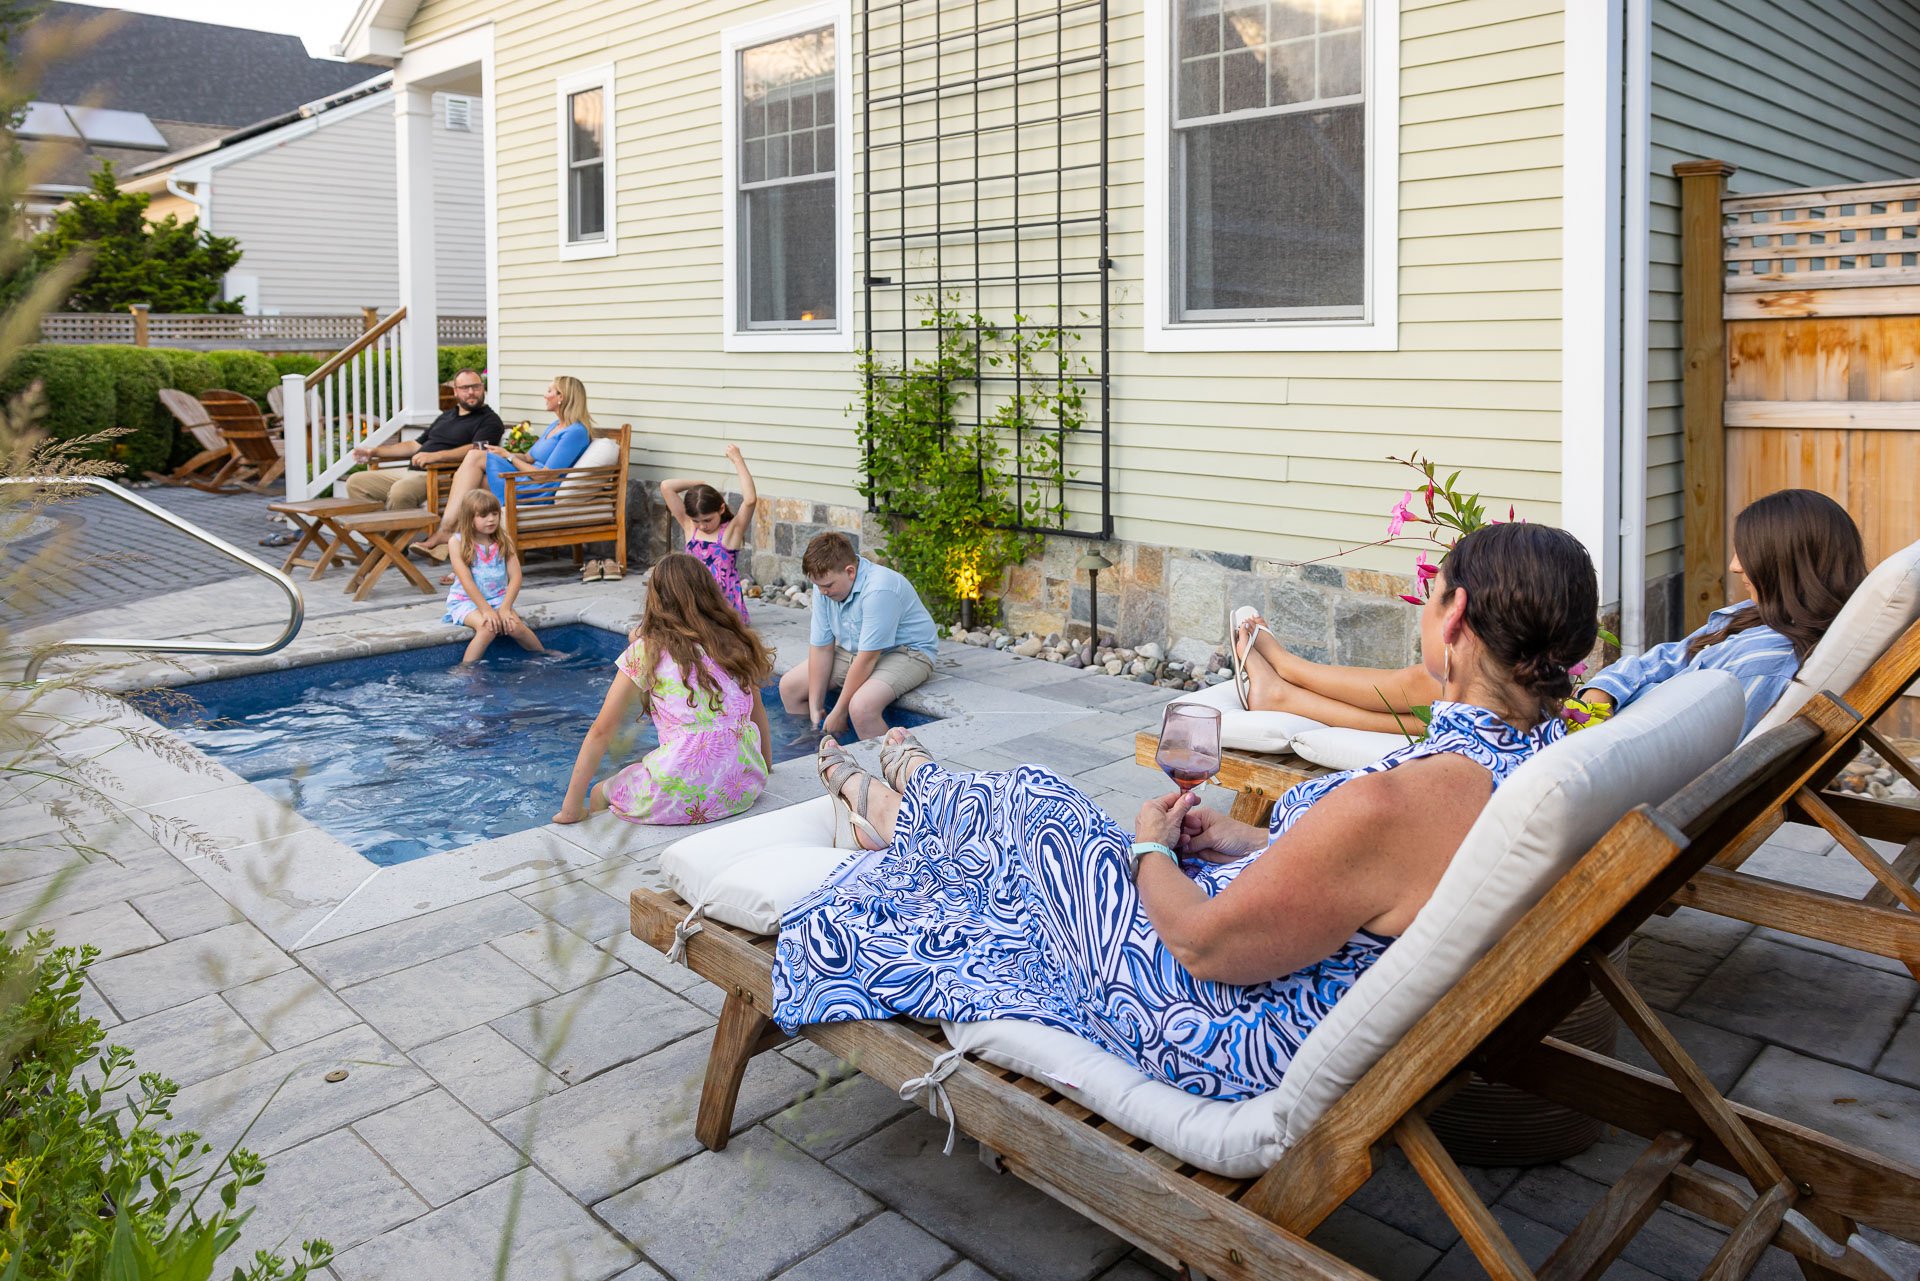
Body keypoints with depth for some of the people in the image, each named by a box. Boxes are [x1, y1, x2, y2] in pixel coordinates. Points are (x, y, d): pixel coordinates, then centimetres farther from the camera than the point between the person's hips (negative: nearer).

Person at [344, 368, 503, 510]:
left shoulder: (489, 420, 1)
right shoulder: (446, 416, 27)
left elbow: (476, 449, -17)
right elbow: (417, 445, 33)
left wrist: (435, 456, -29)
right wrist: (374, 452, 29)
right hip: (410, 471, 9)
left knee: (401, 490, -37)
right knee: (356, 482, -1)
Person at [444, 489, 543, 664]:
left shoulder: (504, 541, 2)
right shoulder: (457, 542, -7)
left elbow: (515, 577, -5)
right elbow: (466, 581, -15)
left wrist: (505, 607, -17)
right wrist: (486, 610, -22)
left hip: (498, 599, 3)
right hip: (466, 600, -3)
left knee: (515, 626, -25)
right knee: (487, 627, -33)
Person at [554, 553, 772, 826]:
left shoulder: (646, 651, 0)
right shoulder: (737, 643, 9)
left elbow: (601, 731, 0)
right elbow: (758, 716, 18)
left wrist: (572, 807, 5)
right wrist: (764, 768, 34)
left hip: (679, 800, -5)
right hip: (746, 789, 5)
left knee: (599, 794, 26)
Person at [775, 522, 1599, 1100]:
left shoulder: (1388, 805, -38)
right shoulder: (1546, 753, -10)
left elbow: (1206, 946, -26)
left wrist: (1152, 848, -7)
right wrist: (1250, 842, 6)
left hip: (1233, 1042, -8)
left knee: (1028, 806, 12)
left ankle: (906, 809, 45)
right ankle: (909, 801, 52)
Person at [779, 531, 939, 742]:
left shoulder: (879, 590, -32)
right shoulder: (825, 584, -9)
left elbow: (867, 659, -29)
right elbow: (821, 648, -6)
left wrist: (838, 714, -23)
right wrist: (815, 709, -8)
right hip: (854, 650, 8)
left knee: (861, 706, -35)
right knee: (789, 686, 3)